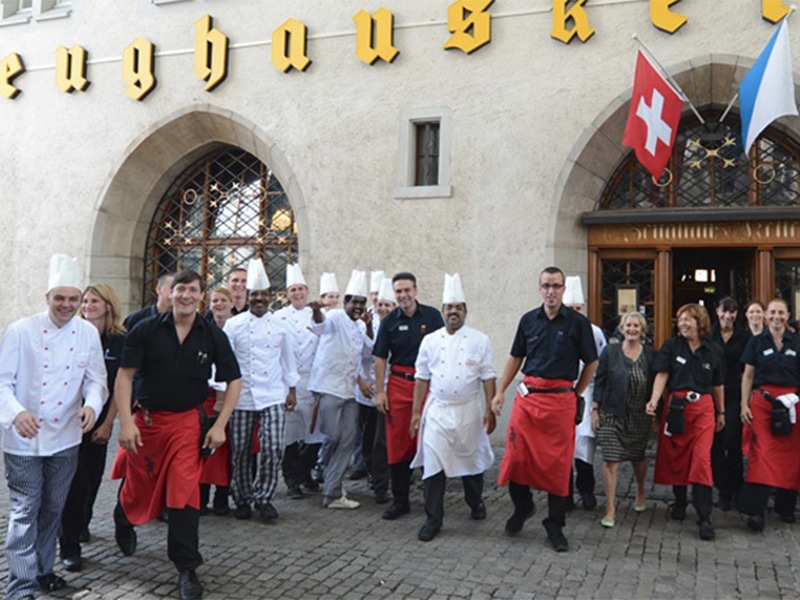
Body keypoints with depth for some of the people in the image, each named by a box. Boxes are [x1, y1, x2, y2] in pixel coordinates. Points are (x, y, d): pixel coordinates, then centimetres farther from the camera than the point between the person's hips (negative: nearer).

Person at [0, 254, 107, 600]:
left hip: (65, 437, 4)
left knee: (53, 509, 16)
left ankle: (42, 570, 34)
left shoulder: (88, 333, 0)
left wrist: (92, 405, -17)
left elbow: (95, 378, 3)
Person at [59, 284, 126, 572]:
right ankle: (69, 546, 6)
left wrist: (108, 423, -2)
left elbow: (119, 385, 0)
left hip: (99, 419, 2)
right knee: (75, 480, -4)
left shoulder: (119, 341, -2)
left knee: (93, 475, 12)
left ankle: (81, 523, 38)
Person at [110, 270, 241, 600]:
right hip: (146, 420, 1)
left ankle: (187, 569, 8)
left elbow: (233, 381, 3)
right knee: (137, 488, 17)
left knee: (184, 492, -4)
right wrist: (126, 422, -14)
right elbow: (125, 375, -6)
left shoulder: (213, 336, -4)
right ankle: (123, 521, 52)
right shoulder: (146, 330, -7)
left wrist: (219, 425, -4)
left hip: (187, 421, 0)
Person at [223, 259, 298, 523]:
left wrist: (291, 390, 11)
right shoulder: (234, 325, 0)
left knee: (273, 448, -8)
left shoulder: (281, 327, 5)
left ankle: (263, 497, 12)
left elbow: (288, 360, 12)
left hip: (273, 396, 1)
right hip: (241, 396, 0)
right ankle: (242, 499, 26)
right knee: (241, 451, 7)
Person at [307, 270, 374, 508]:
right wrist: (317, 312, -52)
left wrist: (368, 327, 1)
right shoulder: (336, 317, -8)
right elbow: (322, 325, -29)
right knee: (332, 437, -7)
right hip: (329, 386, -8)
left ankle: (332, 491, 15)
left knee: (348, 438, 6)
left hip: (348, 389, 8)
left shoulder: (360, 326, 16)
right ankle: (331, 489, 10)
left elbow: (369, 350, 16)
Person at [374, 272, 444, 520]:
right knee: (397, 443, 3)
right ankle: (400, 500, 15)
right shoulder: (389, 321, 4)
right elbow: (380, 358, 6)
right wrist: (379, 391, 0)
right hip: (398, 385, 1)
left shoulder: (432, 316, 2)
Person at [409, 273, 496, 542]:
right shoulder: (430, 341, 5)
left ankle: (475, 502, 39)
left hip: (468, 411, -1)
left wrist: (490, 409, -7)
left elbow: (488, 378, -1)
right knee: (433, 464, -4)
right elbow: (421, 379, 7)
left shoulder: (480, 340, -1)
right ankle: (432, 519, 7)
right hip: (437, 410, 1)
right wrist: (416, 413, 4)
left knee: (471, 460, 13)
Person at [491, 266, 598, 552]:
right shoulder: (528, 320, 7)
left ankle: (555, 524, 19)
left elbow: (591, 363, 6)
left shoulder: (578, 322, -2)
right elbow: (516, 358, 14)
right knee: (516, 456, 1)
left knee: (559, 463, 4)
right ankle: (522, 506, 27)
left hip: (561, 399, -2)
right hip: (527, 396, 3)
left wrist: (576, 395, 5)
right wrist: (500, 392, 9)